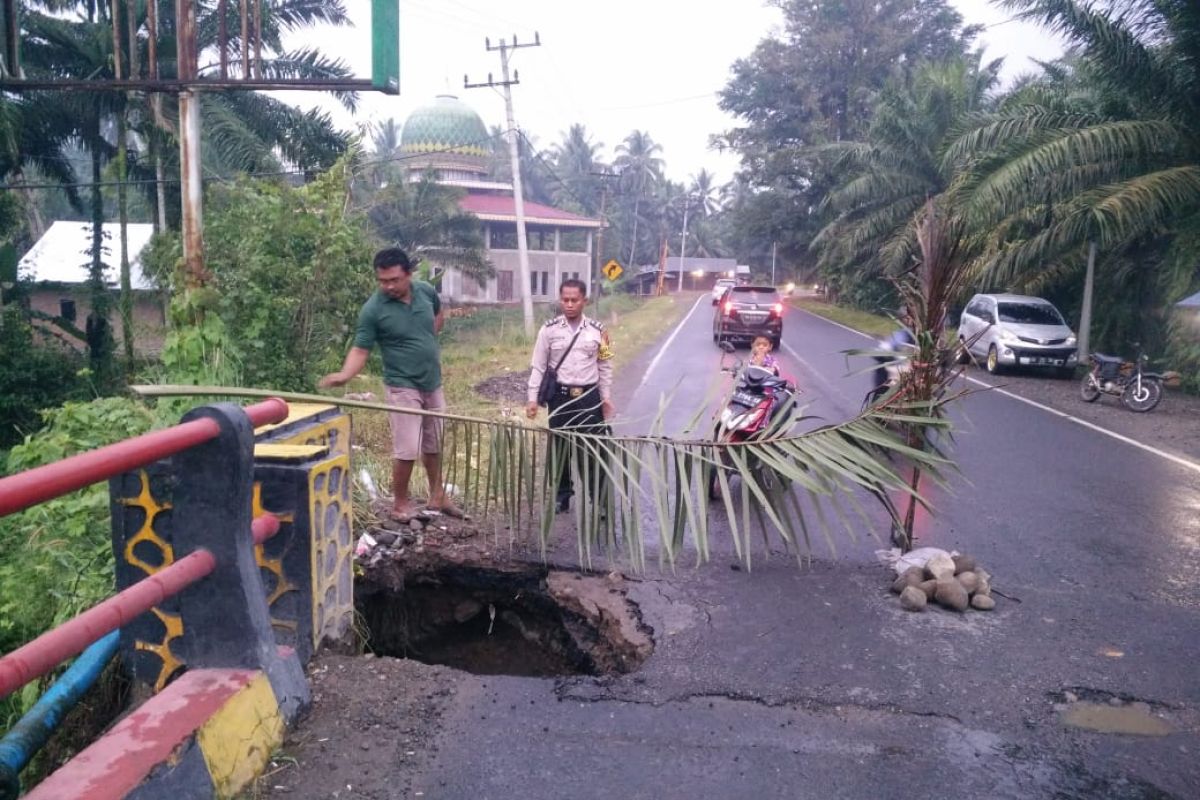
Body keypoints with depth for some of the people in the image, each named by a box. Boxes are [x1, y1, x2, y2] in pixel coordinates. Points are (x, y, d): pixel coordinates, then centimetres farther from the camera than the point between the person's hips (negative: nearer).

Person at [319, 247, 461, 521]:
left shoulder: (426, 291, -4)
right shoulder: (373, 309, -17)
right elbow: (360, 349, -17)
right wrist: (345, 374, -35)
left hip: (433, 383, 6)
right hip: (403, 387, -5)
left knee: (434, 443, 18)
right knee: (407, 449, -6)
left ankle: (437, 496, 34)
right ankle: (400, 503, 13)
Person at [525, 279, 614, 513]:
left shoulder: (597, 330, 0)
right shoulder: (549, 329, -3)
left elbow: (605, 367, 7)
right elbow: (538, 367, 0)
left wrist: (606, 398, 7)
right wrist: (533, 398, -4)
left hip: (589, 396, 0)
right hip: (560, 395, 0)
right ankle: (562, 496, 24)